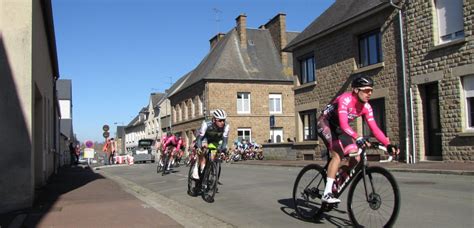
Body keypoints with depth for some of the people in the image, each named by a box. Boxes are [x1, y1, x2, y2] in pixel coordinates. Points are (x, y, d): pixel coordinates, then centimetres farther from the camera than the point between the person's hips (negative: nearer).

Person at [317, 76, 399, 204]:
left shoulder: (366, 107, -10)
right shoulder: (345, 99, -31)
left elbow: (374, 128, -13)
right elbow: (344, 124, -42)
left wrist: (388, 145, -25)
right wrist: (358, 138, -54)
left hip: (338, 127, 7)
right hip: (325, 123, -7)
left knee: (356, 157, -5)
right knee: (338, 155, -25)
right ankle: (327, 193, -25)